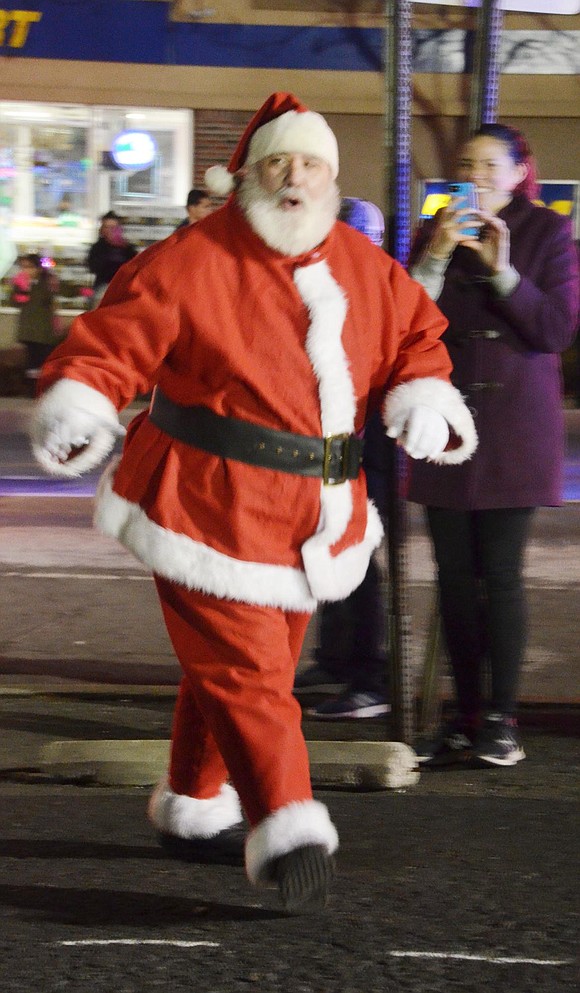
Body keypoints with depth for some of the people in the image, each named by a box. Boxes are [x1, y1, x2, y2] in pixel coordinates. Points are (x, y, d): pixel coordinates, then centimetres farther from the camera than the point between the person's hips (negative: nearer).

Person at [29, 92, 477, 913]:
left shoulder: (365, 269, 7)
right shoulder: (191, 262, -11)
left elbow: (414, 337, 17)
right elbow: (113, 341, -11)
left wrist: (424, 394, -3)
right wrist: (78, 405, -28)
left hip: (313, 517, 6)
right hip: (211, 504, -6)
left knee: (261, 666, 16)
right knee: (241, 670, -14)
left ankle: (195, 808, 34)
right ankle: (288, 831, -13)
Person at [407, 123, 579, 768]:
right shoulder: (435, 232, 9)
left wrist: (502, 270, -17)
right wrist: (437, 257, -11)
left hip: (514, 429, -3)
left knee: (501, 571, -8)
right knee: (454, 574, 4)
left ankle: (501, 720, -2)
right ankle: (466, 719, 11)